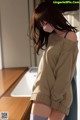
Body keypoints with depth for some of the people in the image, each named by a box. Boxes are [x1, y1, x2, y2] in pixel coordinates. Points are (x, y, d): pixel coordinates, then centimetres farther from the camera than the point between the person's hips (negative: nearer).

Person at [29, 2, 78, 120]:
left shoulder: (69, 37, -10)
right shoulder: (51, 37, 15)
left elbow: (64, 73, -13)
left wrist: (55, 99, -11)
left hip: (59, 95, -6)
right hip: (43, 91, 6)